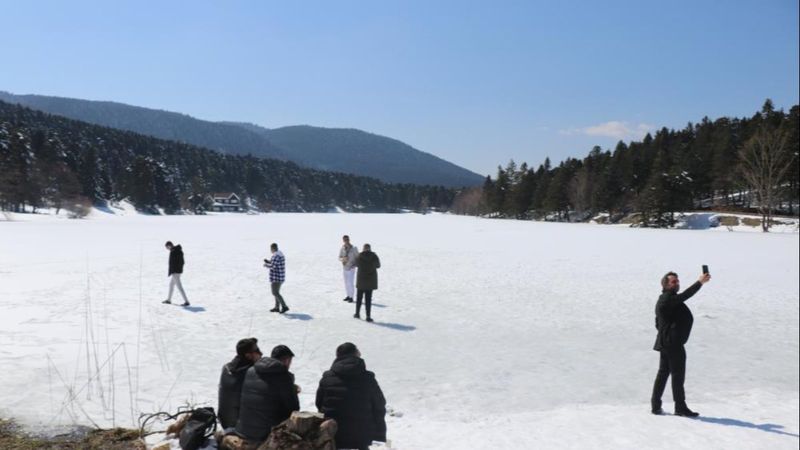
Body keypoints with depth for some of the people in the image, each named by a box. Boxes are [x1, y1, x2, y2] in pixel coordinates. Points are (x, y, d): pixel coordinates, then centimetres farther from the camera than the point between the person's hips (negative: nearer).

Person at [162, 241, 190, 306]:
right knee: (171, 284, 22)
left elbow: (171, 264, -21)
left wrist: (169, 273, -15)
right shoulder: (179, 250, 8)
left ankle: (186, 301, -7)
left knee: (179, 287, -6)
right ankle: (168, 299, 34)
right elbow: (182, 261, 15)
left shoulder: (172, 252, -20)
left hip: (175, 271, -10)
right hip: (179, 270, 10)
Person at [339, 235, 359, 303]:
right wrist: (343, 259, -20)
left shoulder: (354, 248, -12)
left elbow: (357, 257, -5)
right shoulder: (342, 248, -2)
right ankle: (348, 296, 23)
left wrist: (354, 264, -18)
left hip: (351, 268, -4)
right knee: (346, 282, 11)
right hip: (344, 268, 4)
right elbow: (339, 258, 2)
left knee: (350, 283, -8)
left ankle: (351, 297, 2)